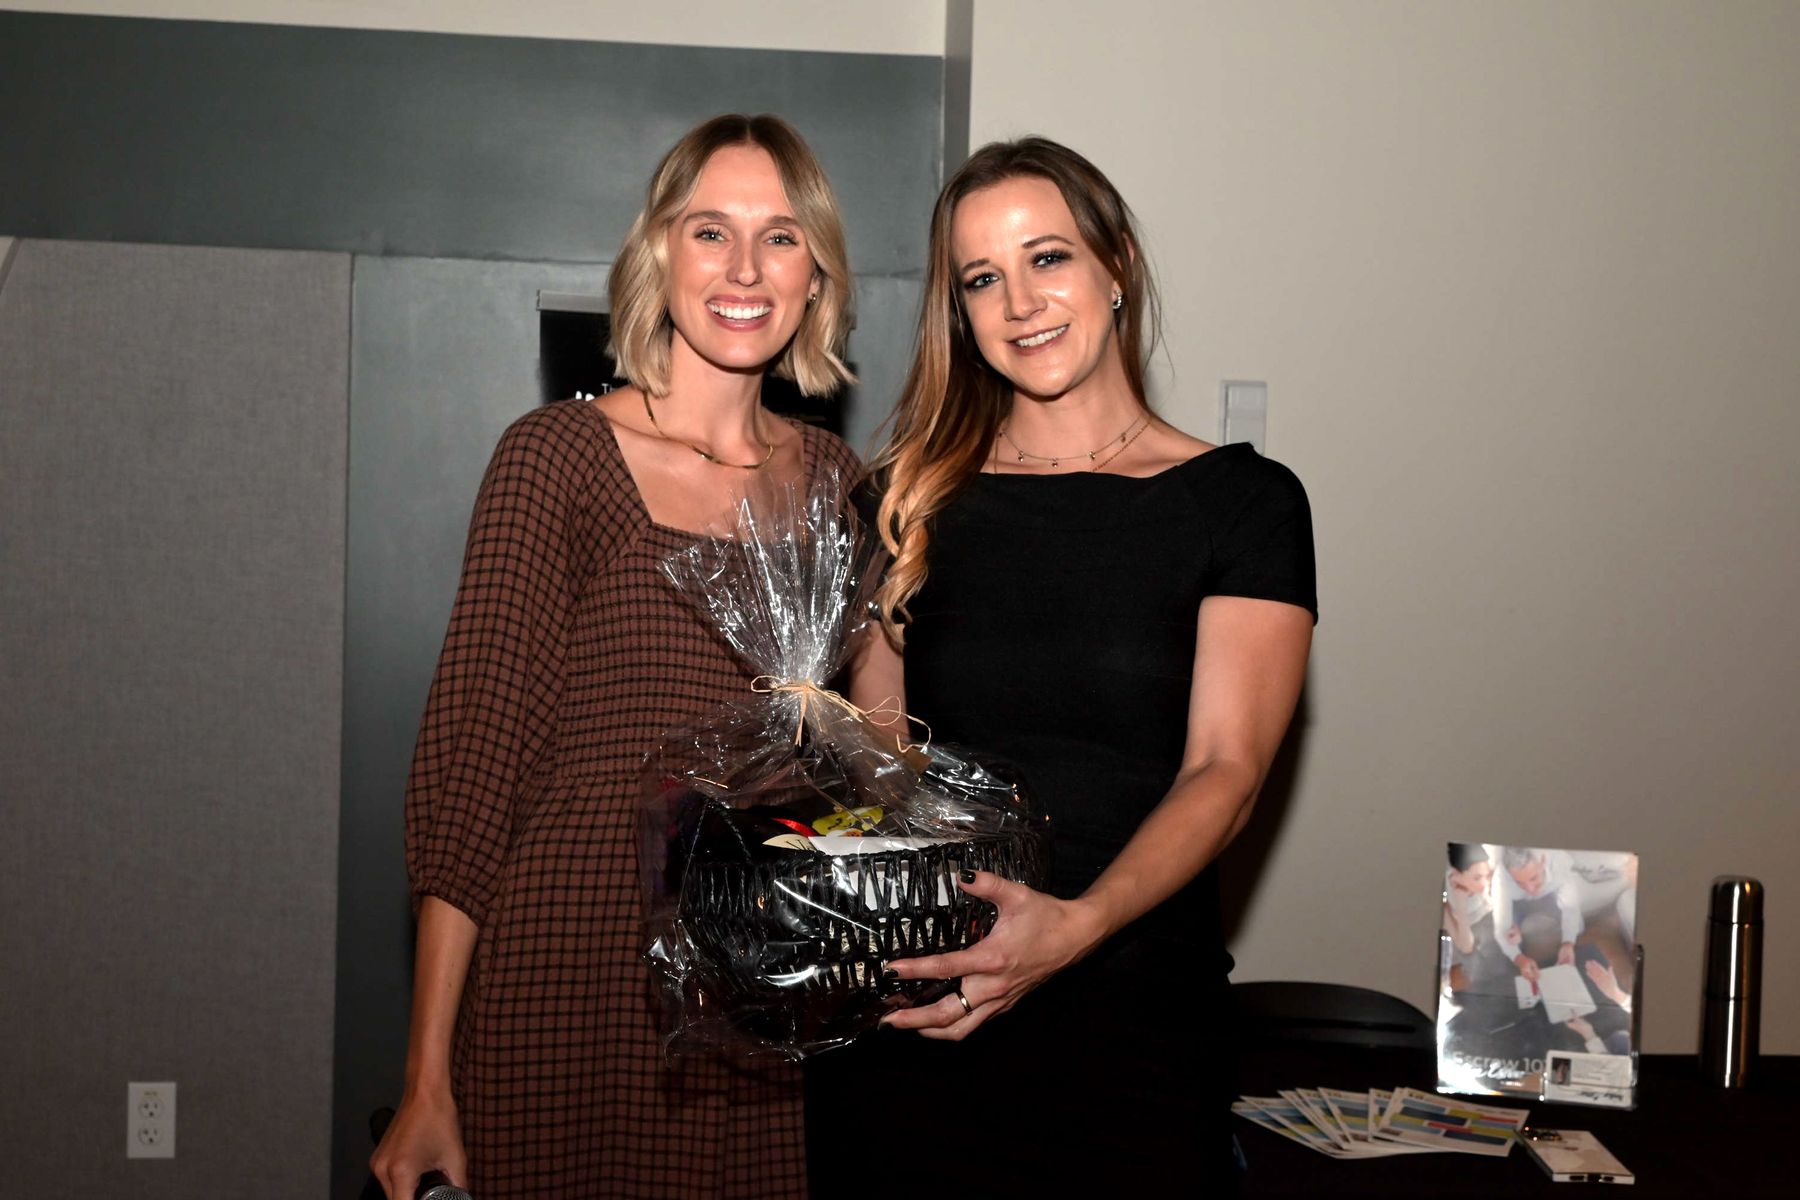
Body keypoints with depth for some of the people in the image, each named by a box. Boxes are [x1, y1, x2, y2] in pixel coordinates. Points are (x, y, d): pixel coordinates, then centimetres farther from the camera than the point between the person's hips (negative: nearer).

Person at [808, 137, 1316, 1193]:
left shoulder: (1243, 501, -2)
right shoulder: (917, 499, 7)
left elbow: (1225, 773, -10)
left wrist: (1079, 924, -28)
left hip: (1135, 1023, -2)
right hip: (911, 1013, 2)